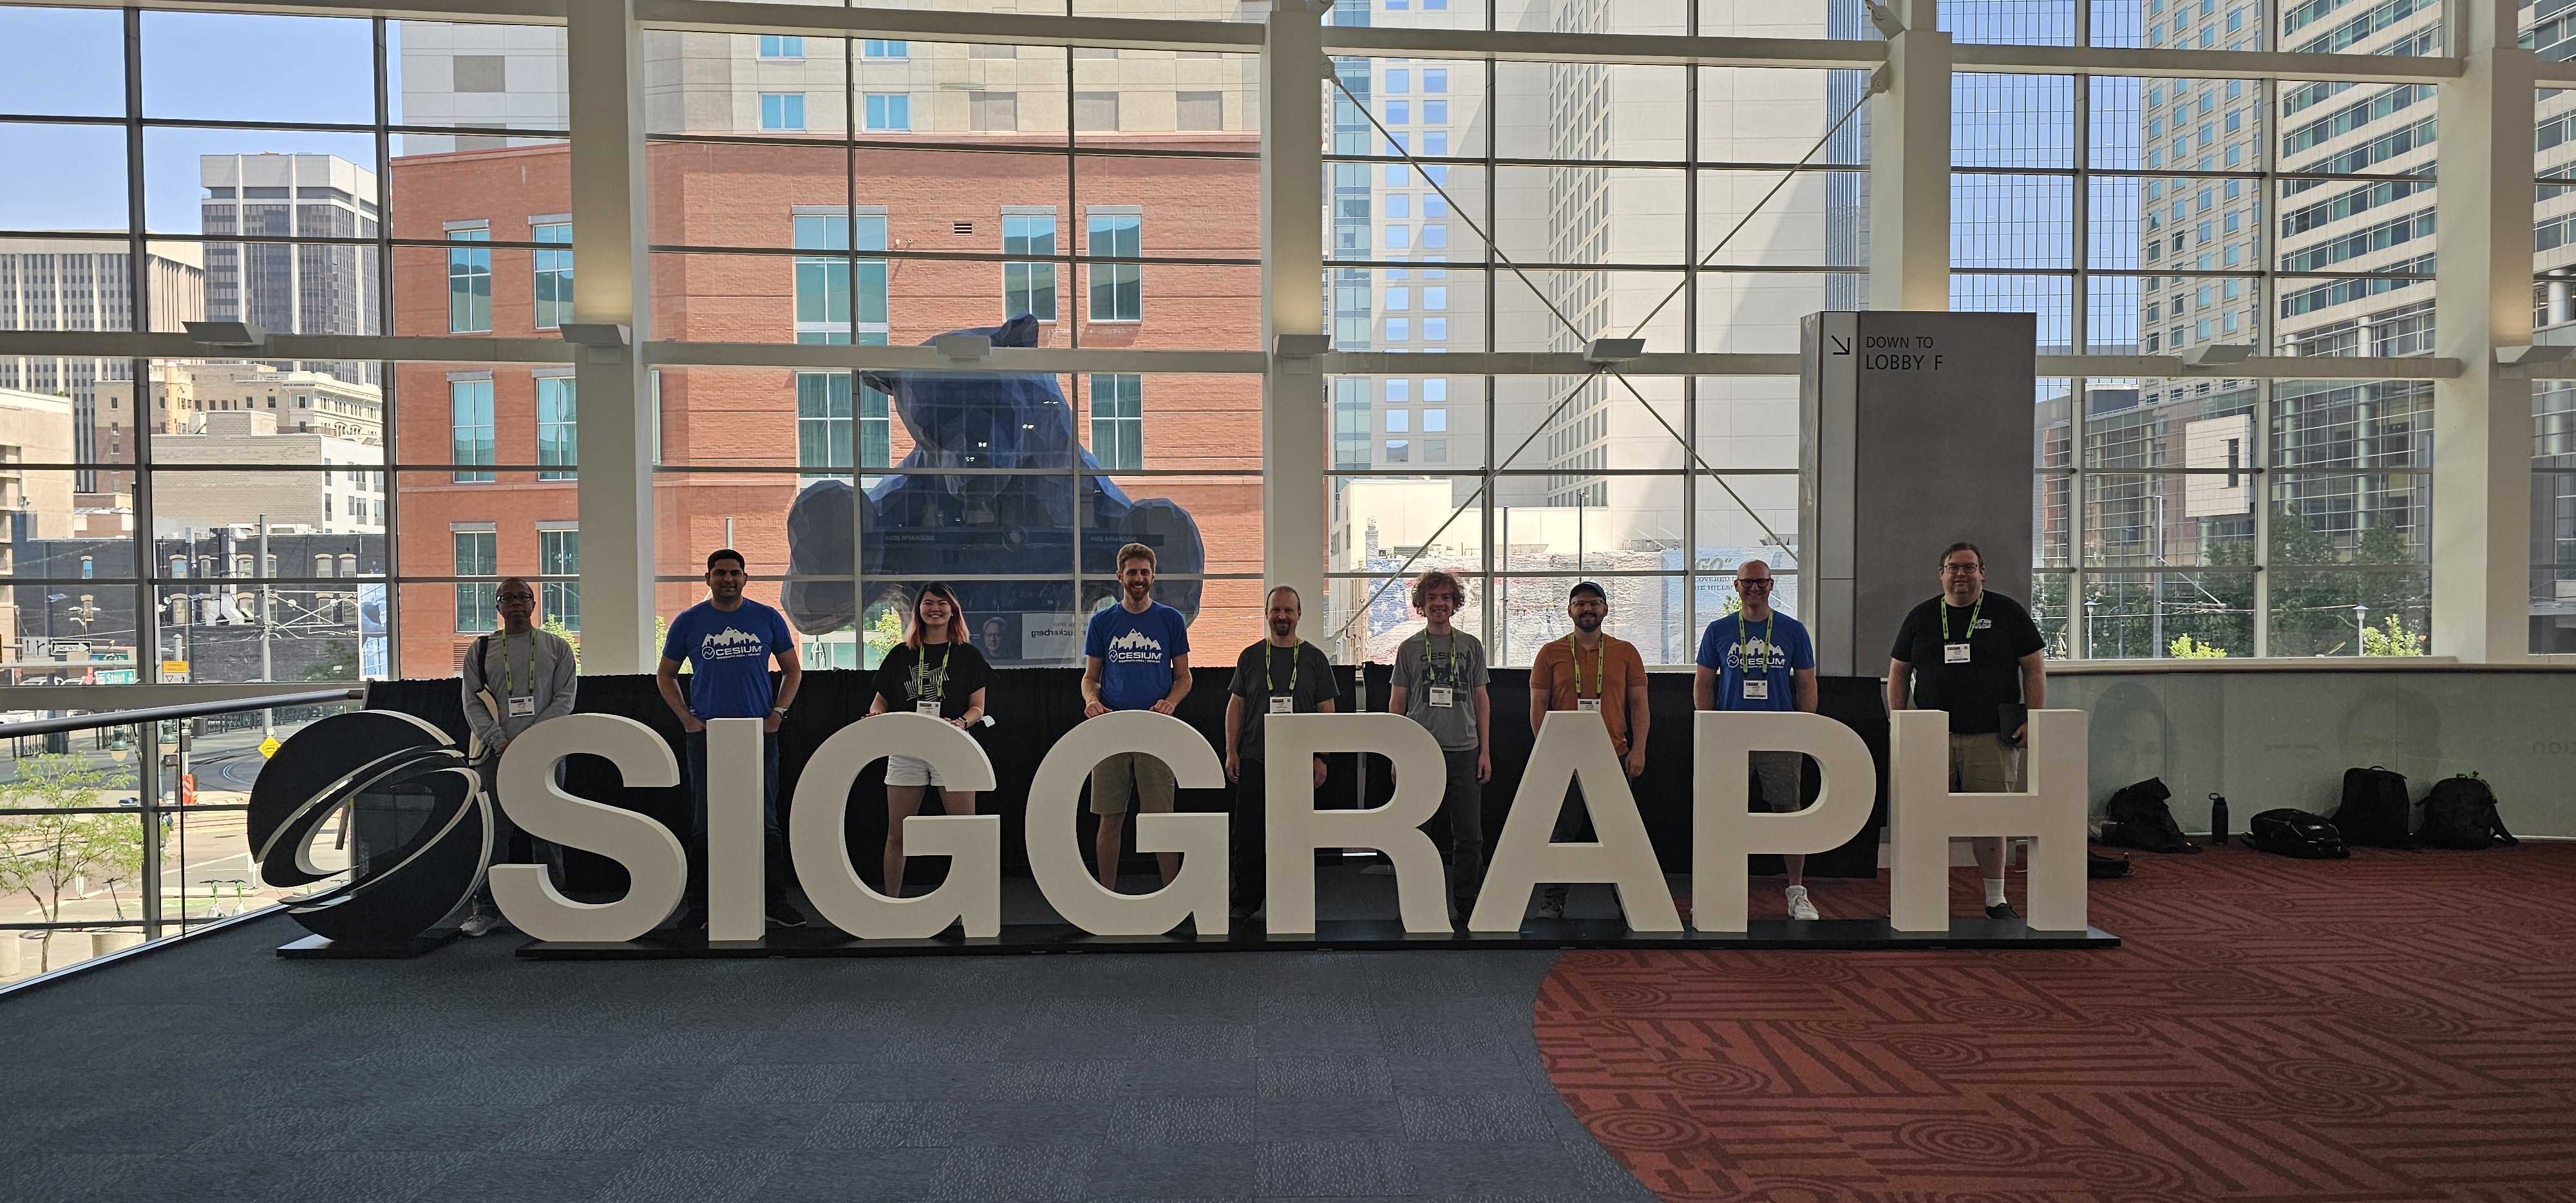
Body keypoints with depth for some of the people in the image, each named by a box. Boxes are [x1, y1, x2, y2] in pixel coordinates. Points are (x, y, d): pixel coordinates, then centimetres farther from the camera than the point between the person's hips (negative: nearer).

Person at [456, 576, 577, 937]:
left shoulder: (556, 647, 8)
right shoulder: (481, 650, 11)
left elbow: (564, 699, 1)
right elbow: (473, 703, 5)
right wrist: (501, 743, -10)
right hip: (495, 752, 1)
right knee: (493, 832, 0)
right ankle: (487, 908, 10)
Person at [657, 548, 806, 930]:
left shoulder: (767, 618, 5)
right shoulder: (688, 622, 5)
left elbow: (792, 670, 12)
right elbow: (665, 675, 13)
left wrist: (777, 714, 1)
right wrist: (687, 719, 1)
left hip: (760, 735, 0)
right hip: (705, 736, 0)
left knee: (765, 822, 3)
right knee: (704, 824, 5)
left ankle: (776, 901, 9)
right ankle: (698, 905, 14)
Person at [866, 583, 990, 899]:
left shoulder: (968, 655, 6)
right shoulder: (901, 654, 11)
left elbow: (977, 707, 4)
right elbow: (881, 699, 13)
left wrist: (962, 723, -16)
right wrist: (876, 716, -9)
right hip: (906, 751, 2)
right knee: (897, 834, 6)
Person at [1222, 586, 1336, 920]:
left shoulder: (1314, 658, 5)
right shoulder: (1250, 657, 8)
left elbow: (1326, 711, 5)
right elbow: (1235, 706, 9)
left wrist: (1321, 758, -1)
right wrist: (1231, 751, 2)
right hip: (1253, 760, 1)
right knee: (1248, 832, 2)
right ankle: (1246, 899, 14)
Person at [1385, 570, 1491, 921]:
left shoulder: (1471, 646, 10)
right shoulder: (1409, 648, 6)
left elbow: (1482, 701, 12)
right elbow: (1396, 704, 7)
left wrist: (1485, 751, 5)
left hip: (1464, 751, 1)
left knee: (1469, 836, 1)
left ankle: (1467, 906, 14)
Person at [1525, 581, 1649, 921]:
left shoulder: (1625, 652, 8)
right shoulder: (1551, 653, 6)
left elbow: (1639, 704, 8)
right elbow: (1539, 706, 5)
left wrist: (1638, 749, -1)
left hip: (1614, 756, 1)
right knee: (1563, 831, 1)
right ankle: (1553, 900, 10)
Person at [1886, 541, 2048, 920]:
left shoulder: (2008, 612, 7)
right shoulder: (1921, 617, 12)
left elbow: (2035, 667, 6)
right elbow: (1899, 672, 14)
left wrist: (2033, 720, -4)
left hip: (1992, 736, -1)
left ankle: (1996, 900, 13)